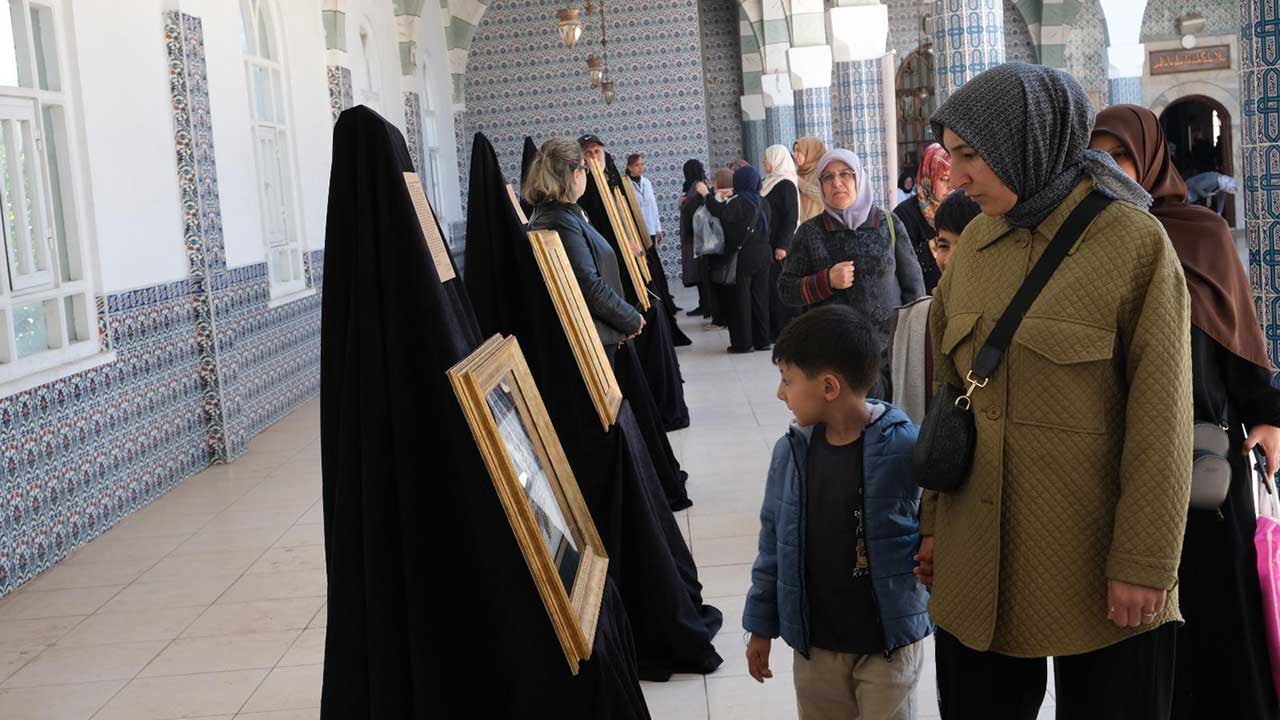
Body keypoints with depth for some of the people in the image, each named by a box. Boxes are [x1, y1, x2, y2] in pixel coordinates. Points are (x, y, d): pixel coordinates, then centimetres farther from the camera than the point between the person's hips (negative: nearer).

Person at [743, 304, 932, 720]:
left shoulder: (906, 448, -19)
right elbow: (774, 541, 4)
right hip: (813, 640, 4)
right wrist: (761, 626, 9)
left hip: (890, 640, -4)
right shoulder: (791, 451, -5)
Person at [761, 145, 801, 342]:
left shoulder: (786, 185, -13)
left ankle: (786, 331, 2)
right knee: (771, 286, 10)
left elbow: (791, 218, -18)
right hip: (769, 244, 9)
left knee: (780, 287, -4)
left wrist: (782, 245, -21)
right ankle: (775, 330, 14)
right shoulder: (771, 182, 15)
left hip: (780, 245, -9)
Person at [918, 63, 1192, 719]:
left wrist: (1145, 562, -13)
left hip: (1089, 555, -4)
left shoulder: (1135, 244, -10)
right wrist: (933, 521, 10)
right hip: (976, 552, 5)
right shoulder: (976, 240, 5)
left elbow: (1161, 422, -11)